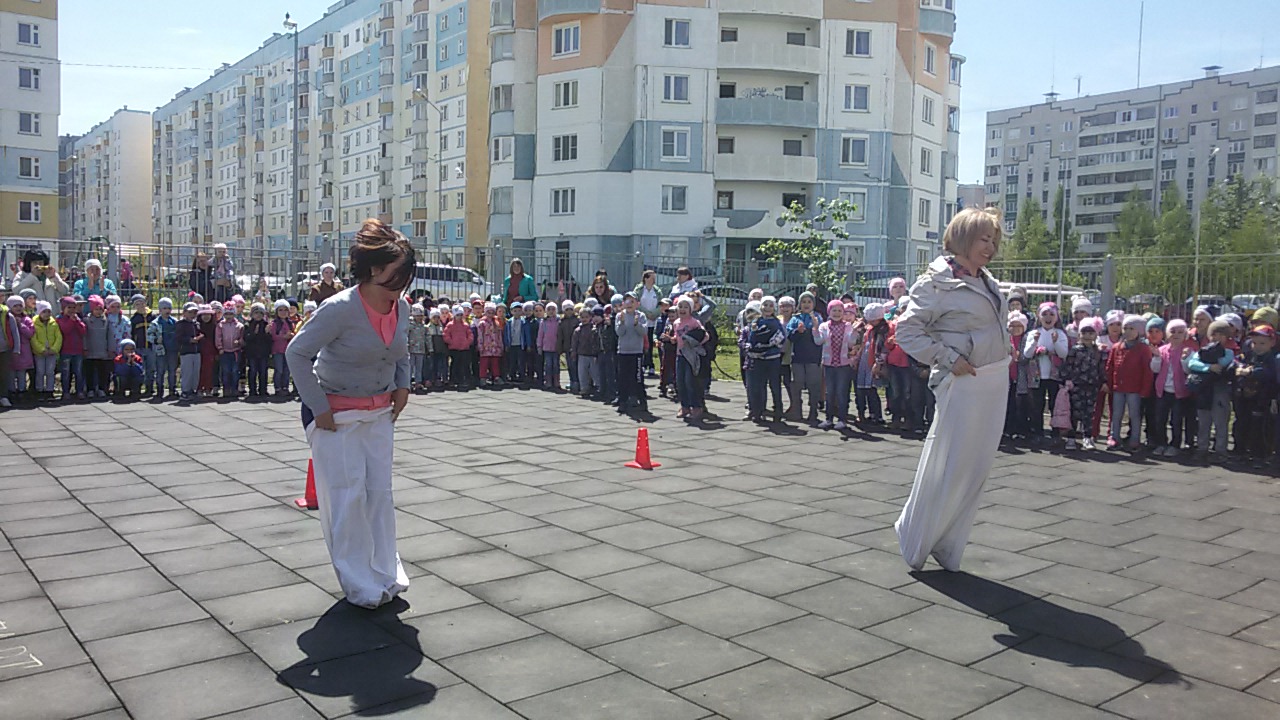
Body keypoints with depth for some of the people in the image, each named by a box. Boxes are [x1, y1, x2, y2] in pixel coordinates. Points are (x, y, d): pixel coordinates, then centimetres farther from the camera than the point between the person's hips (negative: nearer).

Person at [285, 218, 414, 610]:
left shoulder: (400, 307, -3)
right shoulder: (340, 308, -24)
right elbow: (297, 353, -18)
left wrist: (402, 386, 5)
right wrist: (320, 409, -17)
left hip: (380, 413, 6)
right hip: (336, 414, -6)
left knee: (380, 492, 9)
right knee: (347, 496, -2)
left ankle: (385, 573, 21)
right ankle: (360, 584, 10)